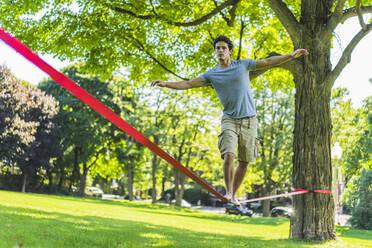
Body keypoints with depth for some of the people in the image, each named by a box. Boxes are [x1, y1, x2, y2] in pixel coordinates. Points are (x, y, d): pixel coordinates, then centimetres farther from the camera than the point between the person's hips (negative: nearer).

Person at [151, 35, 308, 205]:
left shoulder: (243, 65, 5)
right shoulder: (211, 74, 6)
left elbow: (269, 62, 8)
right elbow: (188, 84, 2)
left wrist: (291, 55, 3)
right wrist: (165, 84, -9)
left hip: (248, 120, 1)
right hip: (229, 120, -1)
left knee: (244, 161, 2)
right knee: (228, 155, -20)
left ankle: (234, 194, 17)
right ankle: (228, 191, -6)